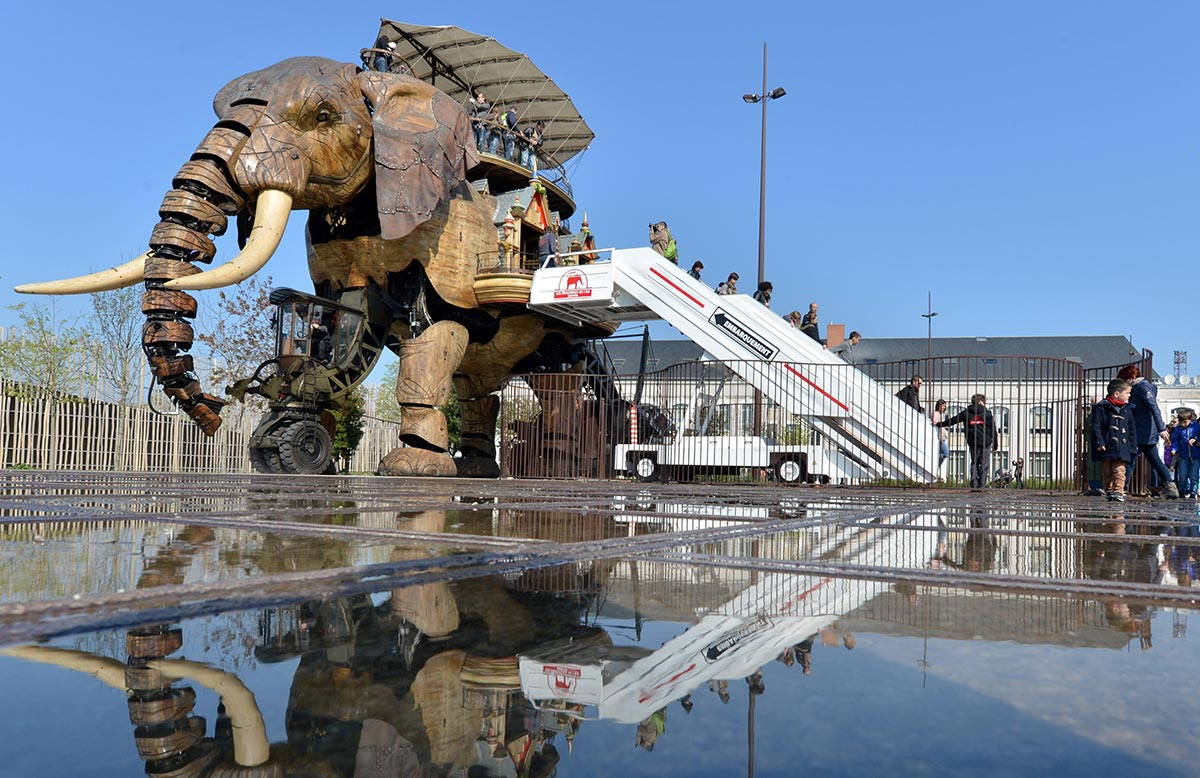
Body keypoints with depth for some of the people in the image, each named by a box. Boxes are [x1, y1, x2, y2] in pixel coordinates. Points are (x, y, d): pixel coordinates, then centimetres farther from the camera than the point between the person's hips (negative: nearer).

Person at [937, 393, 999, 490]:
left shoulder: (966, 412, 6)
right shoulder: (987, 413, 2)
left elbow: (952, 420, 9)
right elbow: (993, 429, 3)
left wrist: (939, 424, 20)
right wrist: (995, 444, 9)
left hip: (972, 442, 3)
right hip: (986, 442, -2)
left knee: (974, 463, 11)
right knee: (984, 464, 3)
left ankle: (974, 485, 4)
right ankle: (980, 485, -2)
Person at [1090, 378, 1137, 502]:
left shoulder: (1127, 409, 11)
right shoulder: (1101, 408, -4)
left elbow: (1132, 429, 14)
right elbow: (1096, 426, -7)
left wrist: (1133, 446, 10)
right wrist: (1099, 442, -14)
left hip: (1122, 448, 3)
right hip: (1107, 447, -2)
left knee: (1119, 471, -5)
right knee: (1108, 472, 6)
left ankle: (1118, 491, -4)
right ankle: (1109, 491, 16)